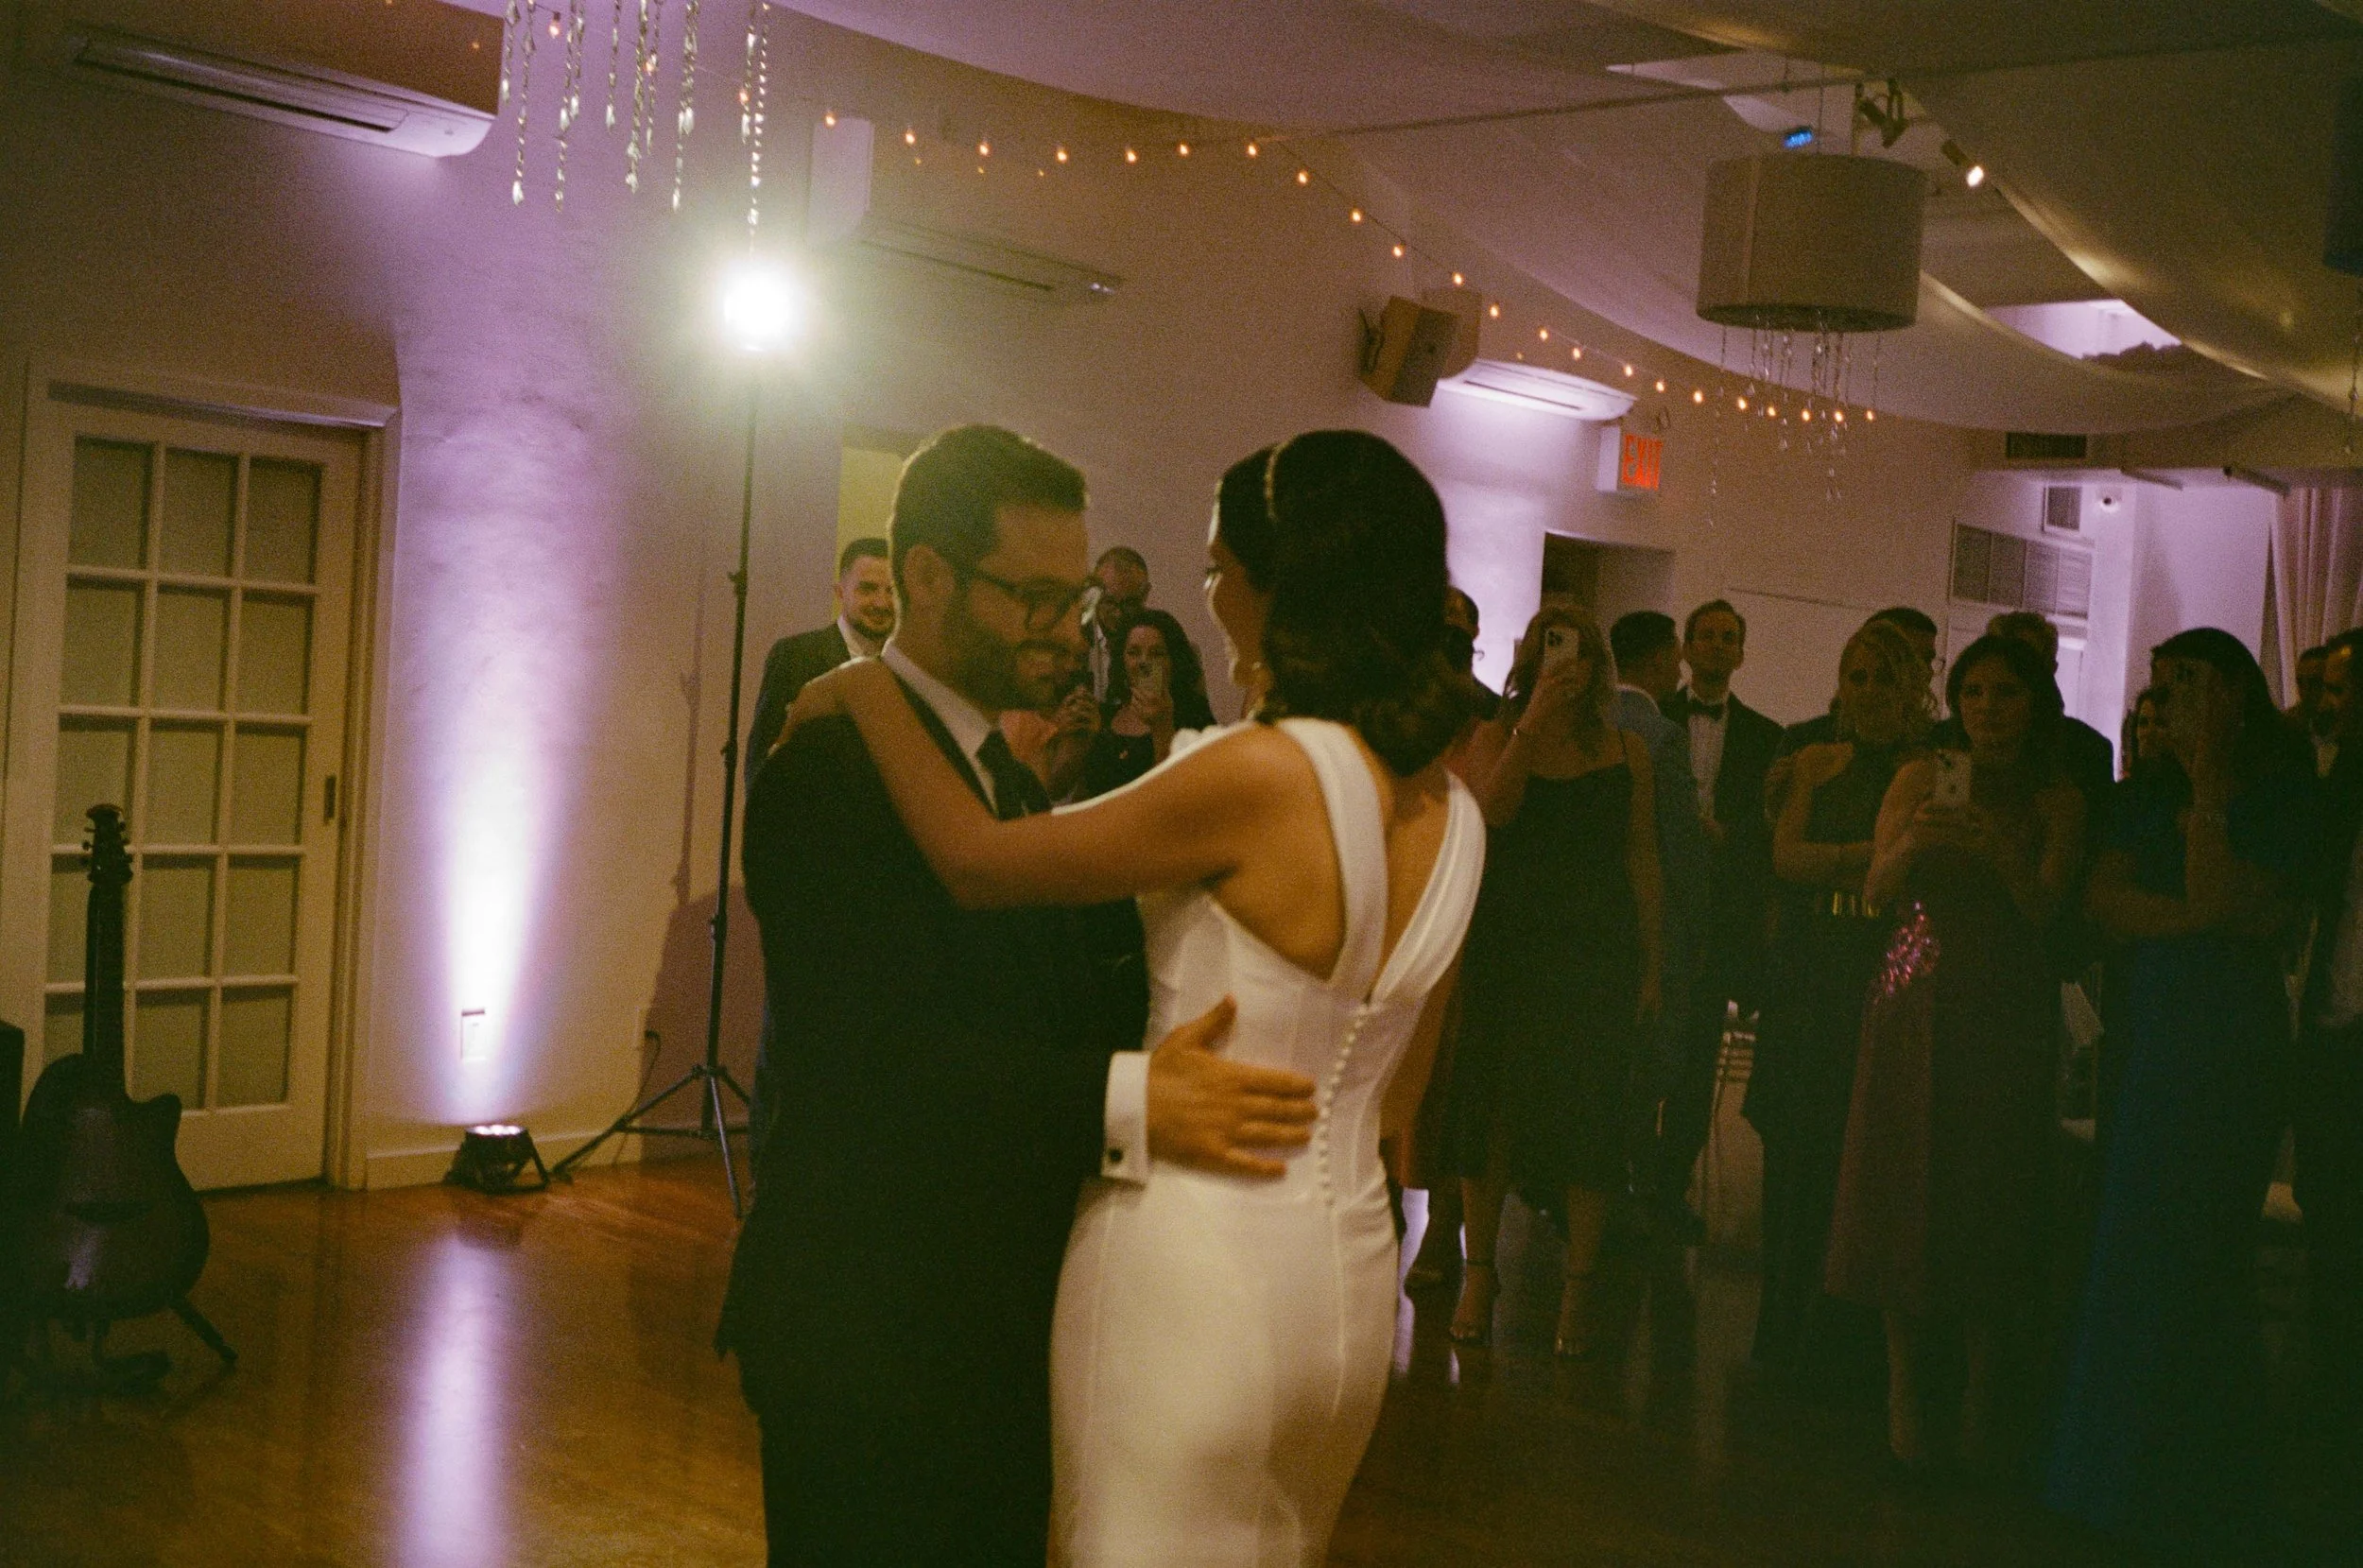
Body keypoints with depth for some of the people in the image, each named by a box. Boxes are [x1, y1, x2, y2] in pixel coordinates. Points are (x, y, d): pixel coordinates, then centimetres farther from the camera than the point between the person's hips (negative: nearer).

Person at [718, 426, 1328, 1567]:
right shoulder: (831, 769, -17)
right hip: (869, 1337, -9)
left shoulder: (1003, 770, 14)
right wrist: (1124, 1104, -36)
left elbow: (1042, 1004, 10)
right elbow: (867, 1050, -28)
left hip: (992, 1324, 9)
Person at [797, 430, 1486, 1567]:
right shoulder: (1453, 812, 3)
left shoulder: (1262, 772, -20)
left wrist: (868, 694, -3)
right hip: (1352, 1271, 7)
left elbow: (974, 862, -15)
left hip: (1197, 1258, -7)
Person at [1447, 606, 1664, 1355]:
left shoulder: (1626, 751, 7)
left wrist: (1652, 963, 5)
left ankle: (1578, 1286, 9)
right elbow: (1491, 809, -15)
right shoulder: (1496, 738, 4)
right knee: (1491, 1104, 4)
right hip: (1507, 948, 0)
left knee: (1589, 1110, 0)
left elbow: (1642, 861, 8)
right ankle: (1480, 1272, 17)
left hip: (1598, 953, 0)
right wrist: (1534, 723, -19)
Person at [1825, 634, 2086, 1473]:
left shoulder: (2058, 801, 4)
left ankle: (1982, 1393, 7)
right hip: (1919, 1005, 0)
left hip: (2009, 1018, 1)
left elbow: (2046, 912, -6)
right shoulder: (1921, 778, 3)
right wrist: (1912, 844, -25)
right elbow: (1876, 890, -6)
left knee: (1996, 1198, 0)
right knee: (1907, 1186, -2)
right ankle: (1904, 1385, 6)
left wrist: (2001, 855, -24)